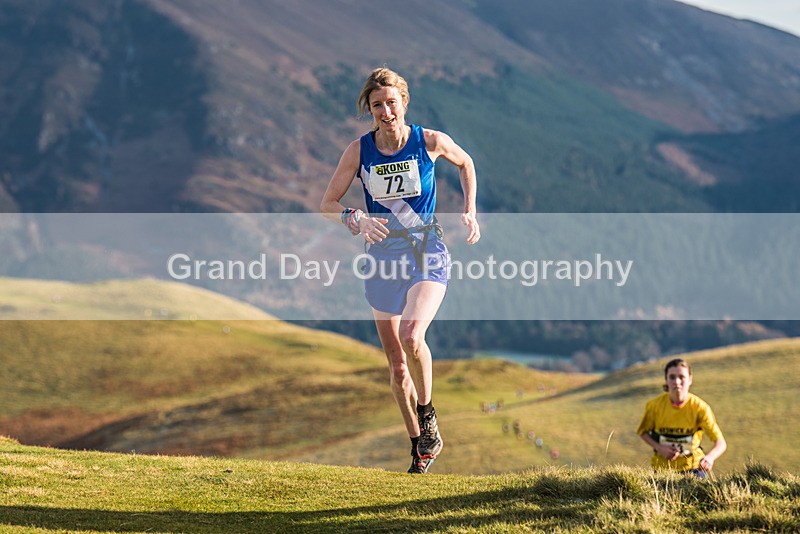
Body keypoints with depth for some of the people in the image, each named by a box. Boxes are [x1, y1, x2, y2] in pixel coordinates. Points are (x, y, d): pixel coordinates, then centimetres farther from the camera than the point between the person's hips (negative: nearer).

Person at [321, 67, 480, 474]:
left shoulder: (430, 142, -9)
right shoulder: (359, 151, -5)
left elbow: (465, 163, 13)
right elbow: (327, 205, 0)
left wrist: (470, 211, 3)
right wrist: (355, 220, -20)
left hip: (428, 256, -3)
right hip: (383, 258, 3)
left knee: (411, 336, -29)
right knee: (396, 365, 8)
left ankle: (427, 415, -2)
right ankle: (420, 447, 26)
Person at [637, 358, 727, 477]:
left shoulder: (699, 407, -17)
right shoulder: (655, 405, -12)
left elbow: (721, 443, -21)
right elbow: (643, 432, 6)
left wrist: (710, 457, -44)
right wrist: (659, 448, -13)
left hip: (692, 467, -1)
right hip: (662, 467, 1)